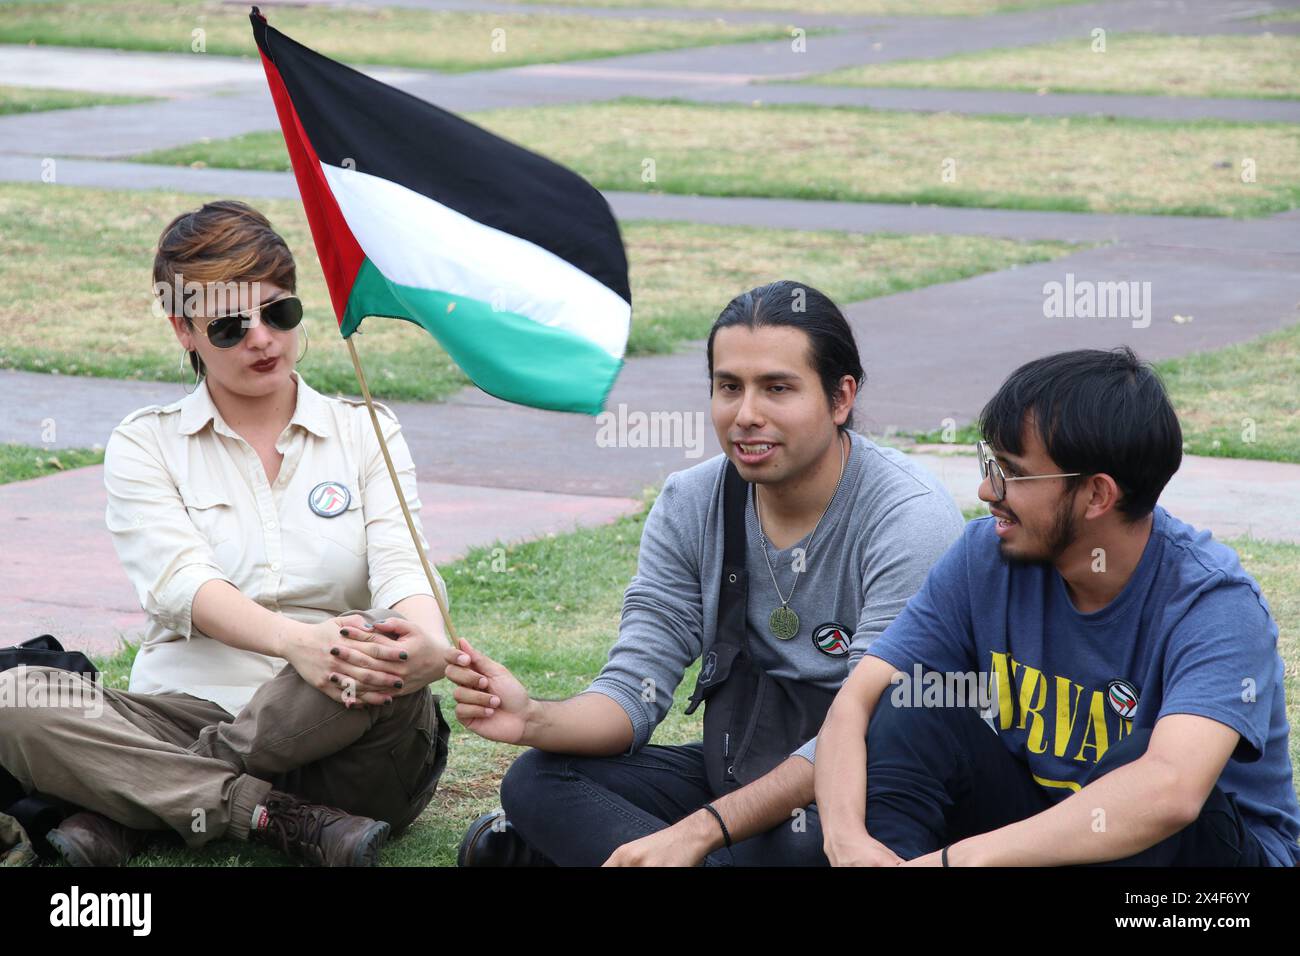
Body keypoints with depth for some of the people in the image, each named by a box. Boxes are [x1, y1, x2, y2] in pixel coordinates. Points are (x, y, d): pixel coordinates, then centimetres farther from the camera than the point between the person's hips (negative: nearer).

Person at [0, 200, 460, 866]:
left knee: (385, 660, -35)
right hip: (183, 711, 0)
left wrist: (429, 641, -31)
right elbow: (180, 585, -9)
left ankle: (121, 814, -24)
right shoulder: (144, 445, 9)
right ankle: (287, 819, -31)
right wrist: (291, 640, -32)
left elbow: (401, 566, -4)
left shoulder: (367, 432, 13)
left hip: (329, 736, 0)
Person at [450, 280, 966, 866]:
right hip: (729, 771, 6)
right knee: (538, 779, -11)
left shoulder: (910, 520, -20)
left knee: (797, 843, -39)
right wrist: (534, 720, -26)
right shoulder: (690, 505, -1)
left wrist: (699, 832, -33)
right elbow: (637, 686, -2)